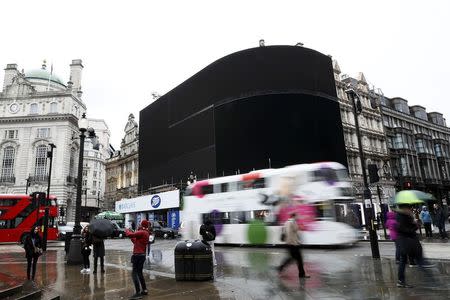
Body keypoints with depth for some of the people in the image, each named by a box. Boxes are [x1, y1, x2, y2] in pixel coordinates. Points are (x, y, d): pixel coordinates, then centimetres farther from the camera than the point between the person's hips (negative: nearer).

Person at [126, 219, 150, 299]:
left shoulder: (142, 232, -15)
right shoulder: (146, 233, 15)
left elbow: (130, 235, -22)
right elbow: (136, 242, 23)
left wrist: (127, 231, -2)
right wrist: (132, 237, 20)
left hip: (137, 255, -10)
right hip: (142, 255, 10)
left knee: (134, 273, -8)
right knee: (139, 272, 19)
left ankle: (138, 293, -10)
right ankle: (144, 290, 26)